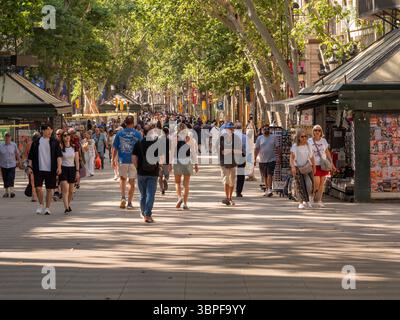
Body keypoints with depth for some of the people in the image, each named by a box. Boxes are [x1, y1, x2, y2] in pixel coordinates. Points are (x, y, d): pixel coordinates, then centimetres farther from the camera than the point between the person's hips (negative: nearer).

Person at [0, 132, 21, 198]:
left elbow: (17, 154, 10)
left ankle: (12, 191, -16)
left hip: (12, 165, -2)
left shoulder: (14, 145, 0)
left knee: (11, 179, -14)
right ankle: (6, 192, 19)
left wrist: (19, 162, 14)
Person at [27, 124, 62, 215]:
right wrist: (30, 167, 0)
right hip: (39, 169, 0)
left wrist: (59, 166, -15)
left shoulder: (54, 142, 4)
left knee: (49, 189, 4)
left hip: (51, 170, 0)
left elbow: (59, 155, -3)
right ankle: (41, 205, 14)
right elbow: (31, 156, 10)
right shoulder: (36, 142, 6)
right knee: (38, 188, -9)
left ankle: (47, 208, 15)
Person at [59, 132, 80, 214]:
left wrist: (77, 171, 0)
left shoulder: (74, 147, 4)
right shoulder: (60, 148, -5)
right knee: (65, 189, -15)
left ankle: (68, 205, 31)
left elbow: (77, 160, 6)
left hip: (72, 169, 3)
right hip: (63, 168, -3)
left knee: (71, 190, 10)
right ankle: (66, 208, -19)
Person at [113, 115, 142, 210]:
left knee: (122, 179, 19)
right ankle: (129, 203, 8)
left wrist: (113, 160, 14)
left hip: (122, 160, 1)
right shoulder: (138, 134, -4)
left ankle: (123, 197, -1)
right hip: (134, 160, -1)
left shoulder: (119, 134, -2)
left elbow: (115, 148, 2)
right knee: (132, 182, 8)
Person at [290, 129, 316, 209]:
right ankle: (301, 203, 6)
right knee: (300, 186, -4)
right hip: (298, 168, -2)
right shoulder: (295, 146, -4)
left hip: (307, 167, 2)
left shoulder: (308, 146, 6)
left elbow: (312, 157, 14)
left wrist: (314, 167, 16)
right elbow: (292, 158, -9)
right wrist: (292, 166, -23)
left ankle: (306, 200, 13)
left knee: (309, 184, -10)